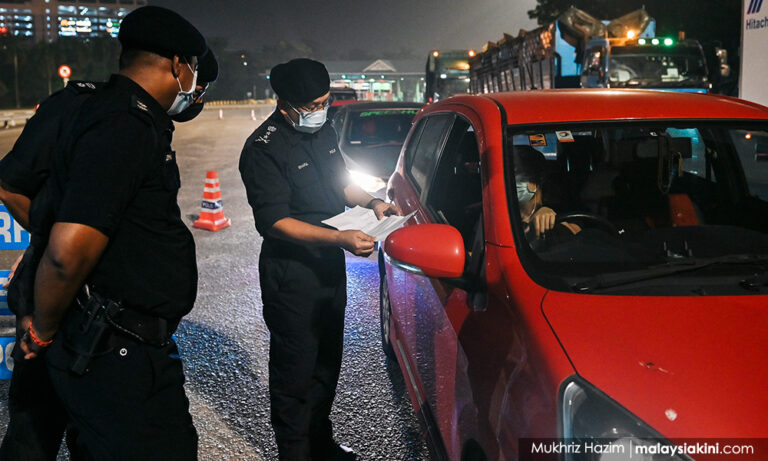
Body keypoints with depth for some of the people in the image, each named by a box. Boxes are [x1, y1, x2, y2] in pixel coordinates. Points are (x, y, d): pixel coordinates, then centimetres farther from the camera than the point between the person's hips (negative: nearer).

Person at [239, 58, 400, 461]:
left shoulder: (324, 132, 8)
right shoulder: (264, 149, -18)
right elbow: (274, 221, -24)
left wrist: (372, 202, 3)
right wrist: (340, 238, -32)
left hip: (331, 265, 8)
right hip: (291, 273, -8)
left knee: (327, 361, 20)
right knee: (295, 368, 4)